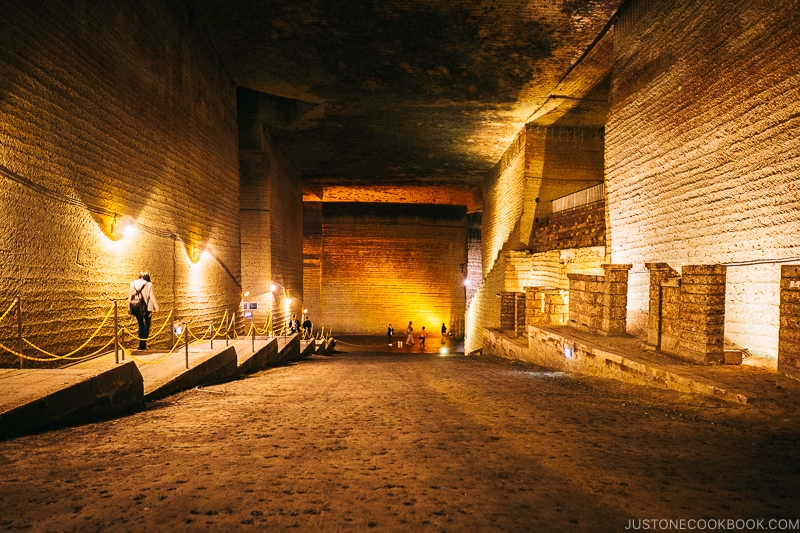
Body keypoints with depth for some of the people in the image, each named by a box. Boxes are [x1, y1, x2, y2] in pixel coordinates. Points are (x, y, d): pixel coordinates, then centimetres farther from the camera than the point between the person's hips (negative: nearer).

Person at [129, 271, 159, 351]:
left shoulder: (133, 283, 4)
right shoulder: (148, 284, -7)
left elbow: (130, 296, 7)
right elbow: (152, 297, -6)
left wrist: (129, 308, 14)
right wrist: (156, 307, -1)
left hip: (135, 307, 4)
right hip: (145, 307, -4)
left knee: (141, 325, 17)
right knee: (147, 325, 6)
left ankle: (141, 344, 19)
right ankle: (143, 344, -2)